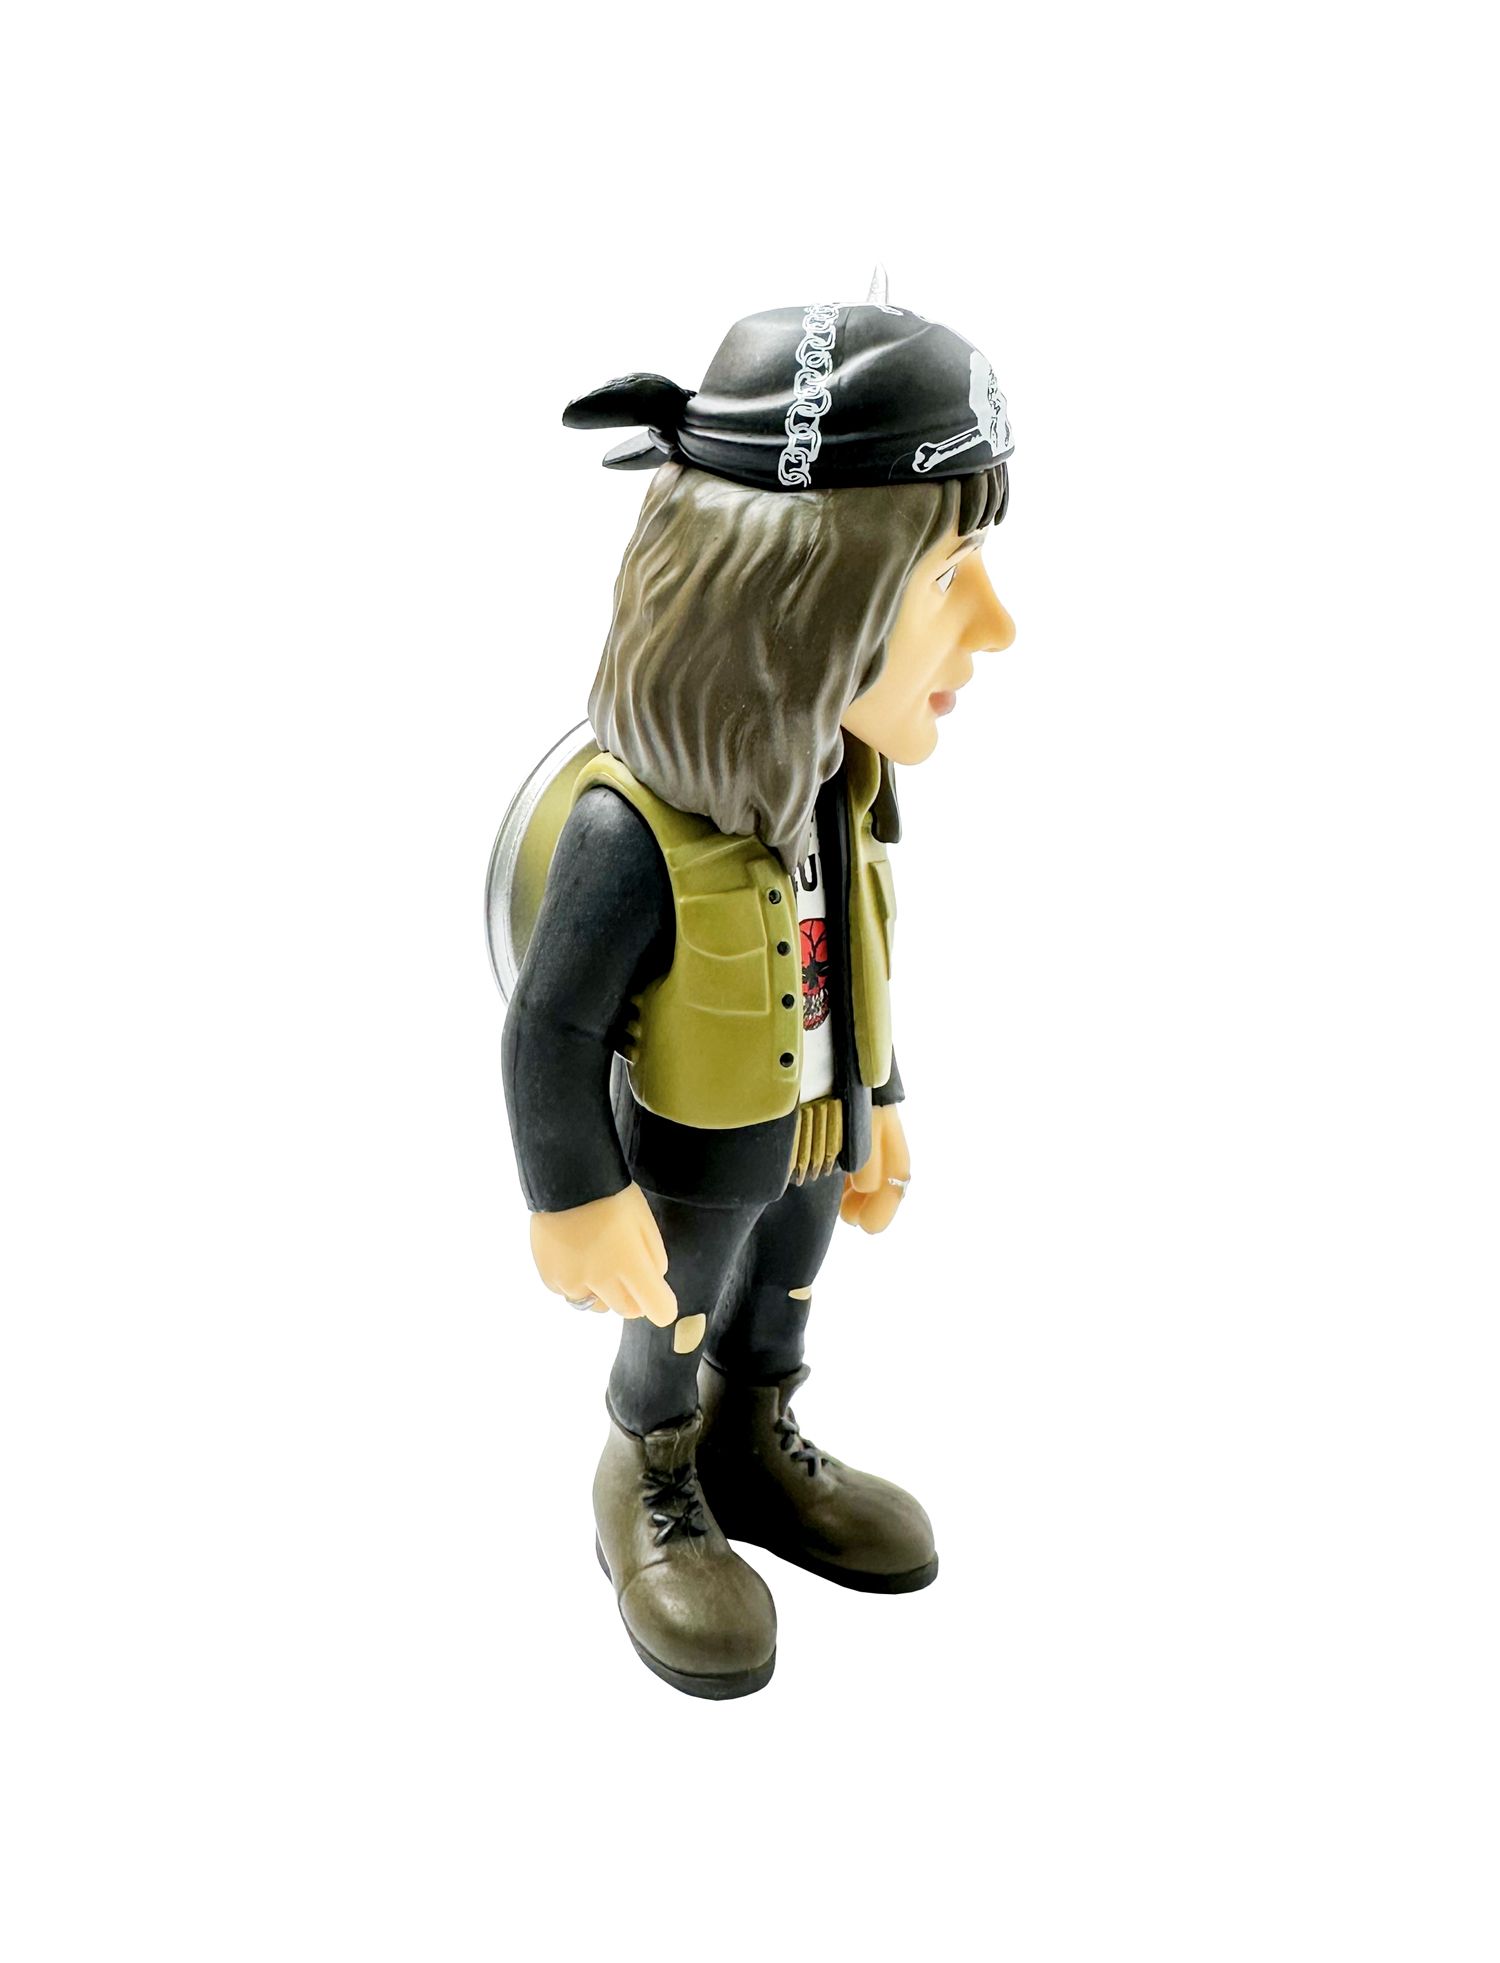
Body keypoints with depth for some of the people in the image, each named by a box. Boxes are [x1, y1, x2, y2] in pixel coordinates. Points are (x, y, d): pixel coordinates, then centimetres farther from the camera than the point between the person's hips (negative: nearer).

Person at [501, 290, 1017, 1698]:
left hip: (814, 1137, 6)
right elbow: (548, 1031, -26)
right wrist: (575, 1206, -17)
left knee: (773, 1322, 28)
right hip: (689, 1161, -6)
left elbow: (855, 973, 2)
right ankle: (652, 1495, 47)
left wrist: (878, 1113, 13)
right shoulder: (634, 830, -37)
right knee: (671, 1343, 20)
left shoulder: (836, 784, -13)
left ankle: (755, 1458, 54)